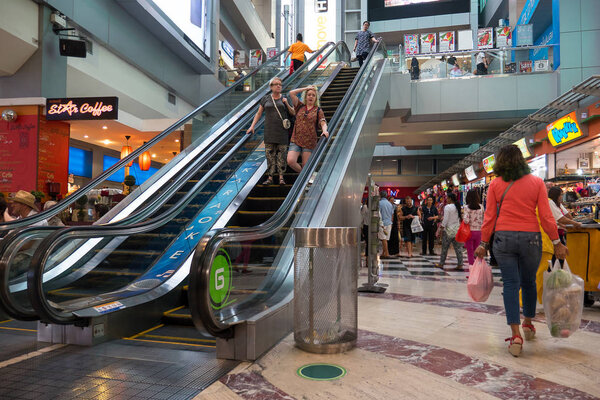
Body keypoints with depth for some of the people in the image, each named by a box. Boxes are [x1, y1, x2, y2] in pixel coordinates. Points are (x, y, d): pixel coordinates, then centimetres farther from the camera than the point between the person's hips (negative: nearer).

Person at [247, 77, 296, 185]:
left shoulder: (285, 99, 7)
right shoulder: (265, 99, 8)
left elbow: (293, 113, 9)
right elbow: (258, 113, 12)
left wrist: (287, 104, -7)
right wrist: (252, 126, 4)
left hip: (282, 131, -1)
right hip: (269, 131, 1)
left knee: (282, 154, -2)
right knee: (270, 154, 0)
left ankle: (281, 177, 6)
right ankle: (270, 178, 5)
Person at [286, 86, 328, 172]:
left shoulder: (318, 110, 6)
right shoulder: (300, 106, 12)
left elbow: (323, 123, -7)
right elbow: (292, 93, 3)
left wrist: (325, 130, -30)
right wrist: (306, 88, 6)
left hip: (309, 142, -2)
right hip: (295, 140, 2)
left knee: (305, 166, 0)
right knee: (290, 161, -11)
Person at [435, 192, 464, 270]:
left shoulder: (447, 207, -13)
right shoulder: (458, 207, 7)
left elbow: (445, 219, -15)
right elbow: (460, 218, 9)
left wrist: (442, 228, -6)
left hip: (449, 230, -6)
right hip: (457, 229, 6)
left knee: (444, 248, 5)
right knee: (458, 248, 6)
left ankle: (441, 264, 14)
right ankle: (460, 265, 4)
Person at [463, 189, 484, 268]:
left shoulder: (467, 207, -11)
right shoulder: (481, 207, 0)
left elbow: (466, 220, -17)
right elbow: (482, 220, 5)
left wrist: (463, 215, 0)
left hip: (470, 231, -3)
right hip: (479, 231, 3)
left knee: (470, 251, 5)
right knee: (476, 251, 15)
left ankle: (471, 266, 4)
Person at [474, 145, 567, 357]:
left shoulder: (495, 184, 0)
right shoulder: (536, 182, 1)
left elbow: (489, 217, -1)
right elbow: (546, 216, -2)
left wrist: (483, 244, 6)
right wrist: (557, 243, 6)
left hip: (504, 238, -1)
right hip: (530, 238, 1)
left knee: (510, 284, 1)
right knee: (529, 282, 19)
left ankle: (516, 334, -5)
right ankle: (528, 324, 36)